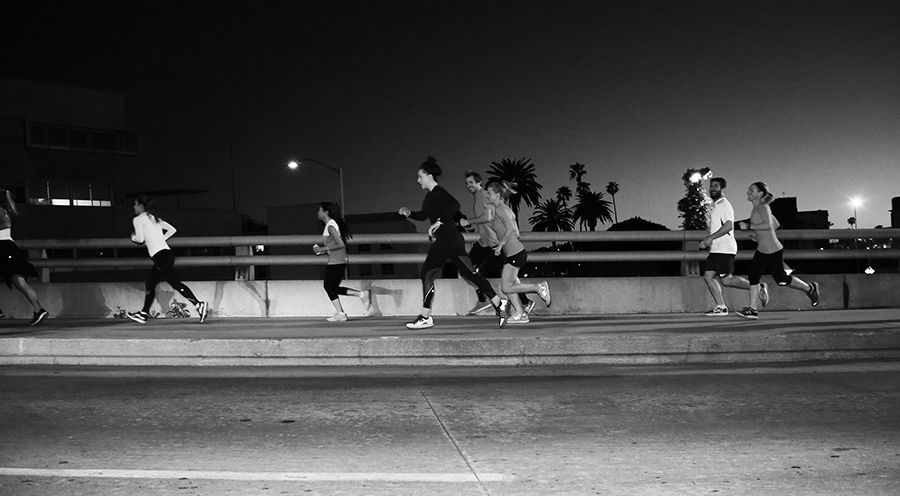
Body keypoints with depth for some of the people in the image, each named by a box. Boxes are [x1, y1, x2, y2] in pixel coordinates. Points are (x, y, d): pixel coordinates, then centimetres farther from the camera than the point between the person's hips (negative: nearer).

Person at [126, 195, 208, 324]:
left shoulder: (138, 219, 0)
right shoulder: (154, 218, 22)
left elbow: (140, 239, -8)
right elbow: (172, 230, 19)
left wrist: (133, 237, 14)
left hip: (159, 255, -9)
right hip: (166, 252, 9)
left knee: (175, 282, -14)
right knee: (150, 284, 16)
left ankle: (199, 305, -23)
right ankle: (143, 314, 21)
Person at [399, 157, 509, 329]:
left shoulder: (438, 193, -11)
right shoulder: (430, 195, 18)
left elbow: (454, 205, -28)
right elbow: (423, 215, 31)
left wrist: (439, 222, -29)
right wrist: (409, 213, 15)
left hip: (447, 239, -10)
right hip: (453, 240, 10)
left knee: (427, 274, -5)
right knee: (469, 273, 9)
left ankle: (425, 318, -2)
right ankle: (499, 303, 7)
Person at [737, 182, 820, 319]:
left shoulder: (763, 207, -15)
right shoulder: (756, 209, 12)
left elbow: (769, 225, -30)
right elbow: (776, 224, 21)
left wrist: (751, 227, -24)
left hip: (773, 251, -9)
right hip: (761, 250, 9)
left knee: (781, 279, 4)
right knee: (753, 276, -2)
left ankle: (810, 289, 26)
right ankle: (752, 310, -3)